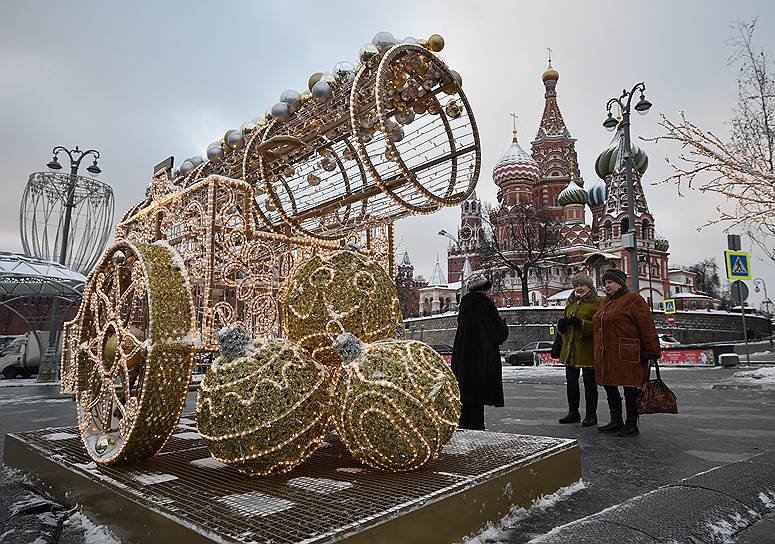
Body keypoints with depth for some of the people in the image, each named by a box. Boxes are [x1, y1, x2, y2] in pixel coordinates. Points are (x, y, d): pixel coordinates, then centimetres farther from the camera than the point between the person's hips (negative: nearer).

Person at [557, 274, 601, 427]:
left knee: (590, 383, 2)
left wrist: (580, 323, -26)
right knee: (571, 381, 12)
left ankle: (591, 415, 12)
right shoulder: (570, 303, 17)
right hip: (570, 349, 7)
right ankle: (573, 413, 24)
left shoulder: (597, 303, -5)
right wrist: (562, 323, -3)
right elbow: (563, 323, 21)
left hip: (587, 349, -7)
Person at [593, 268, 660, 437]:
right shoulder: (605, 302, 19)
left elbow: (647, 326, -11)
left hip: (627, 355, -8)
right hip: (606, 356, 9)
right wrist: (599, 352, 20)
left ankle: (632, 425, 12)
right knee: (609, 386, 12)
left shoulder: (633, 300, -7)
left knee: (630, 388, 1)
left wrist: (651, 351, -13)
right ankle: (616, 421, 24)